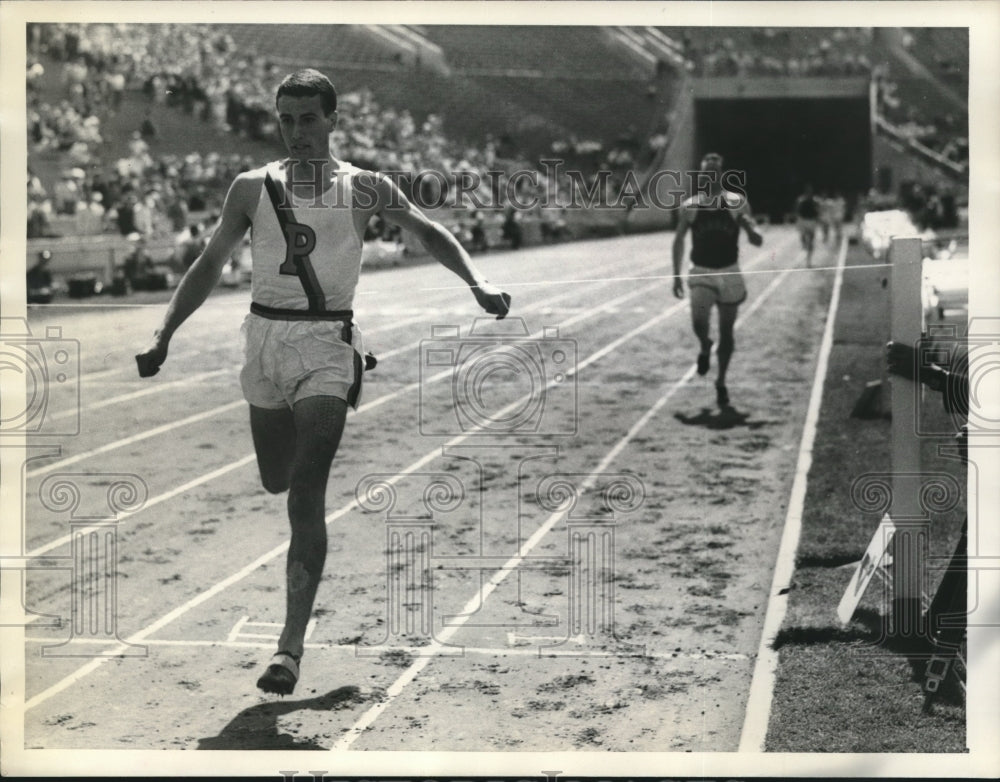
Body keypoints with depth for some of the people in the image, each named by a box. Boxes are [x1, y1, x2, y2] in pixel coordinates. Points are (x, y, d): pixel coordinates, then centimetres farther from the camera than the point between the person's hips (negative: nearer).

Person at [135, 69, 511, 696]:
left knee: (306, 494, -12)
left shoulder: (363, 188, 1)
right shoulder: (253, 187, 6)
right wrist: (164, 338, 8)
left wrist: (476, 281, -14)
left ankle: (292, 644, -12)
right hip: (266, 336, 3)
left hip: (327, 343, -3)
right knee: (275, 482, 14)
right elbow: (211, 265, 13)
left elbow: (429, 232, 4)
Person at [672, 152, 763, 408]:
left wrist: (750, 228, -26)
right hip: (701, 273, 0)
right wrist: (677, 275, 5)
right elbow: (679, 240, 11)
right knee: (699, 322, -22)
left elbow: (757, 241, -2)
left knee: (726, 331, 5)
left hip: (729, 273, 0)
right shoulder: (690, 207, 1)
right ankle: (705, 348, 13)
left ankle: (721, 382, 22)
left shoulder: (738, 203, -1)